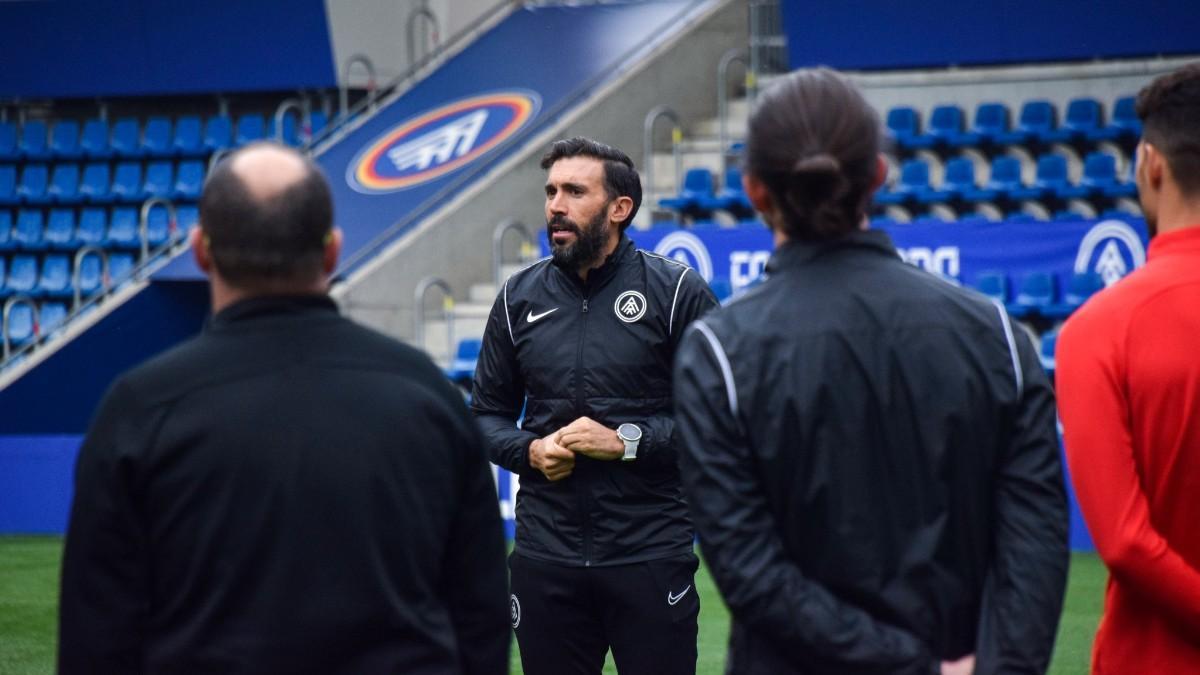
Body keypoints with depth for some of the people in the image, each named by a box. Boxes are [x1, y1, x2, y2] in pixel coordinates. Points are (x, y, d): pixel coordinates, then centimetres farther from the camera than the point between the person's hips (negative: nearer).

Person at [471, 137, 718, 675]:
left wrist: (627, 441, -15)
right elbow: (486, 413, 16)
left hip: (650, 556, -3)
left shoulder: (676, 291, -3)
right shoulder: (519, 297, 8)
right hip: (544, 559, 3)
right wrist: (529, 450, -5)